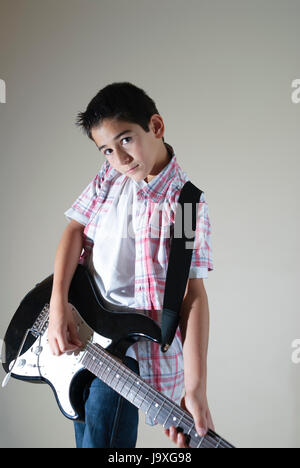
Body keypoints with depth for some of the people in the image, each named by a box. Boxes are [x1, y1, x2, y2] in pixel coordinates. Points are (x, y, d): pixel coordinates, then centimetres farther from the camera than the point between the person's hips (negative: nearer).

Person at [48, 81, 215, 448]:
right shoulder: (109, 177, 2)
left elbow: (193, 291, -18)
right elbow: (75, 229, 1)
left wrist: (195, 388, -25)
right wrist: (58, 304, -14)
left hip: (130, 345, -6)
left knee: (100, 438, -12)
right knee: (84, 434, 19)